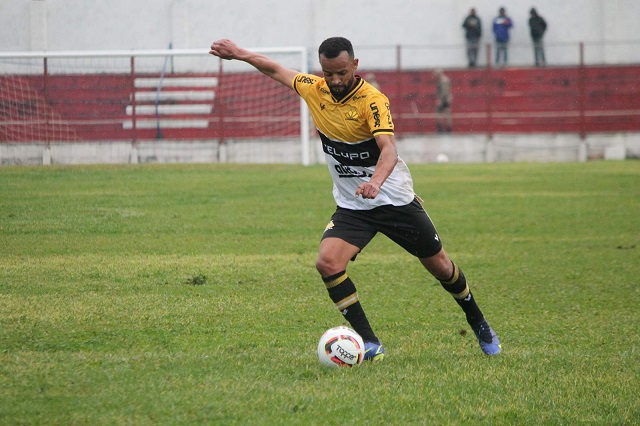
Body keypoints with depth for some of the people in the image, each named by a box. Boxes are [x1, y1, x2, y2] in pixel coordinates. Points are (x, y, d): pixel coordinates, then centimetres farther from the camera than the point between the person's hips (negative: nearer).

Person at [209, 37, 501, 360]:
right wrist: (238, 53, 13)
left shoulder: (372, 100, -23)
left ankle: (480, 327, 35)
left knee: (440, 266, 8)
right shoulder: (314, 89, -5)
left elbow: (389, 149, -37)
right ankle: (370, 344, -15)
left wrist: (376, 181, -55)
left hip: (396, 200, -4)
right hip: (351, 206, 4)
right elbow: (276, 70, 14)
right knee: (327, 263, -21)